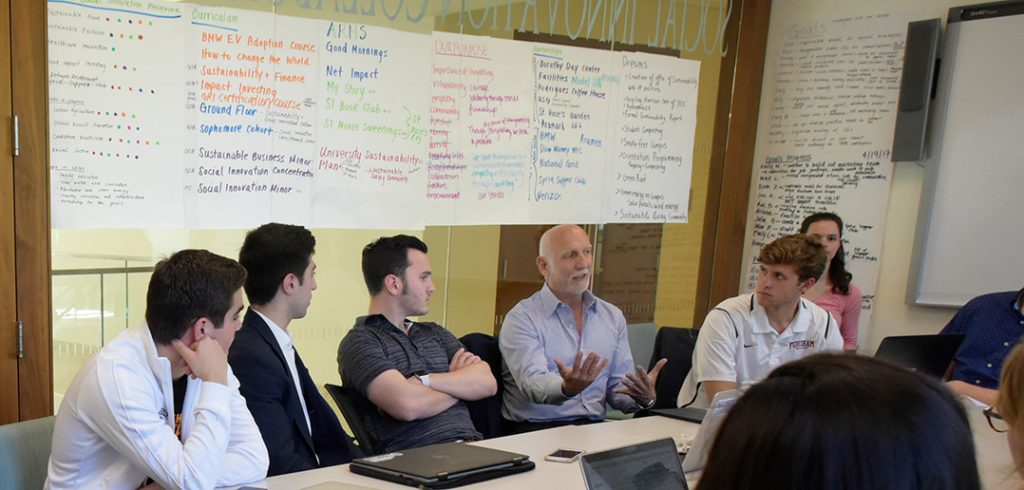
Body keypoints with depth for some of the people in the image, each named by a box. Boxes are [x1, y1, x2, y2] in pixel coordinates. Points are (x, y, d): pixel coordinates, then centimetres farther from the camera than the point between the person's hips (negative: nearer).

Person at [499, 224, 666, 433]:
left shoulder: (613, 317, 13)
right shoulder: (521, 318, -5)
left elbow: (617, 389, 12)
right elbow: (533, 383, -19)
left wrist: (644, 398, -10)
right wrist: (567, 388, -40)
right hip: (536, 430, -4)